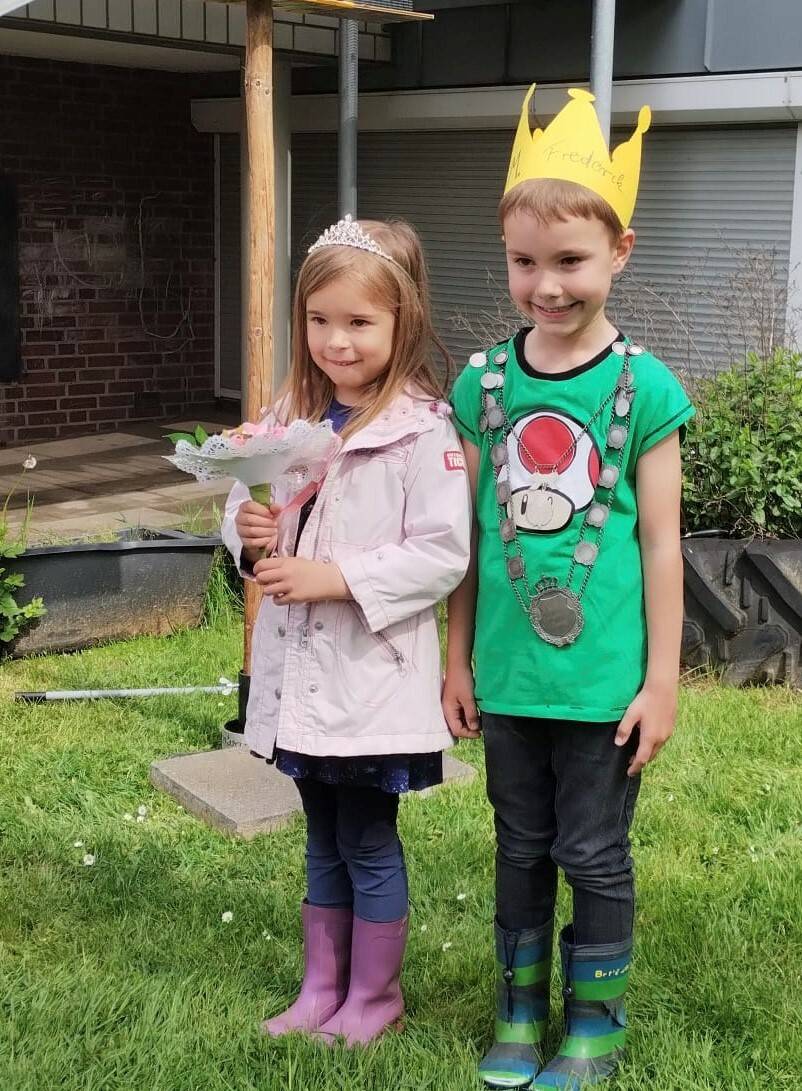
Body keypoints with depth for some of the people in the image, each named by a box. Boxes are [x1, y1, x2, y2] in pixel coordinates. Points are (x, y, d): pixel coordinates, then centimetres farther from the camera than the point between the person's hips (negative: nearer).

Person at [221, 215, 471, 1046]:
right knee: (323, 839, 19)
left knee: (369, 841, 8)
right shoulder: (292, 417, 6)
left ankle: (373, 997, 26)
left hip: (374, 674, -6)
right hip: (298, 671, 6)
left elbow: (442, 555, -19)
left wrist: (337, 578, -24)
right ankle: (321, 987, 34)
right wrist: (249, 533, -11)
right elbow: (247, 508, 12)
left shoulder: (422, 430, -14)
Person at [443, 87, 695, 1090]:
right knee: (521, 847, 17)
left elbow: (660, 543, -6)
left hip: (603, 677, -3)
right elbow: (469, 534, 5)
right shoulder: (484, 381, -1)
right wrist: (459, 661, 8)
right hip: (509, 673, 3)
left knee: (595, 854, 11)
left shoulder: (644, 388, -10)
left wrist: (660, 681, -5)